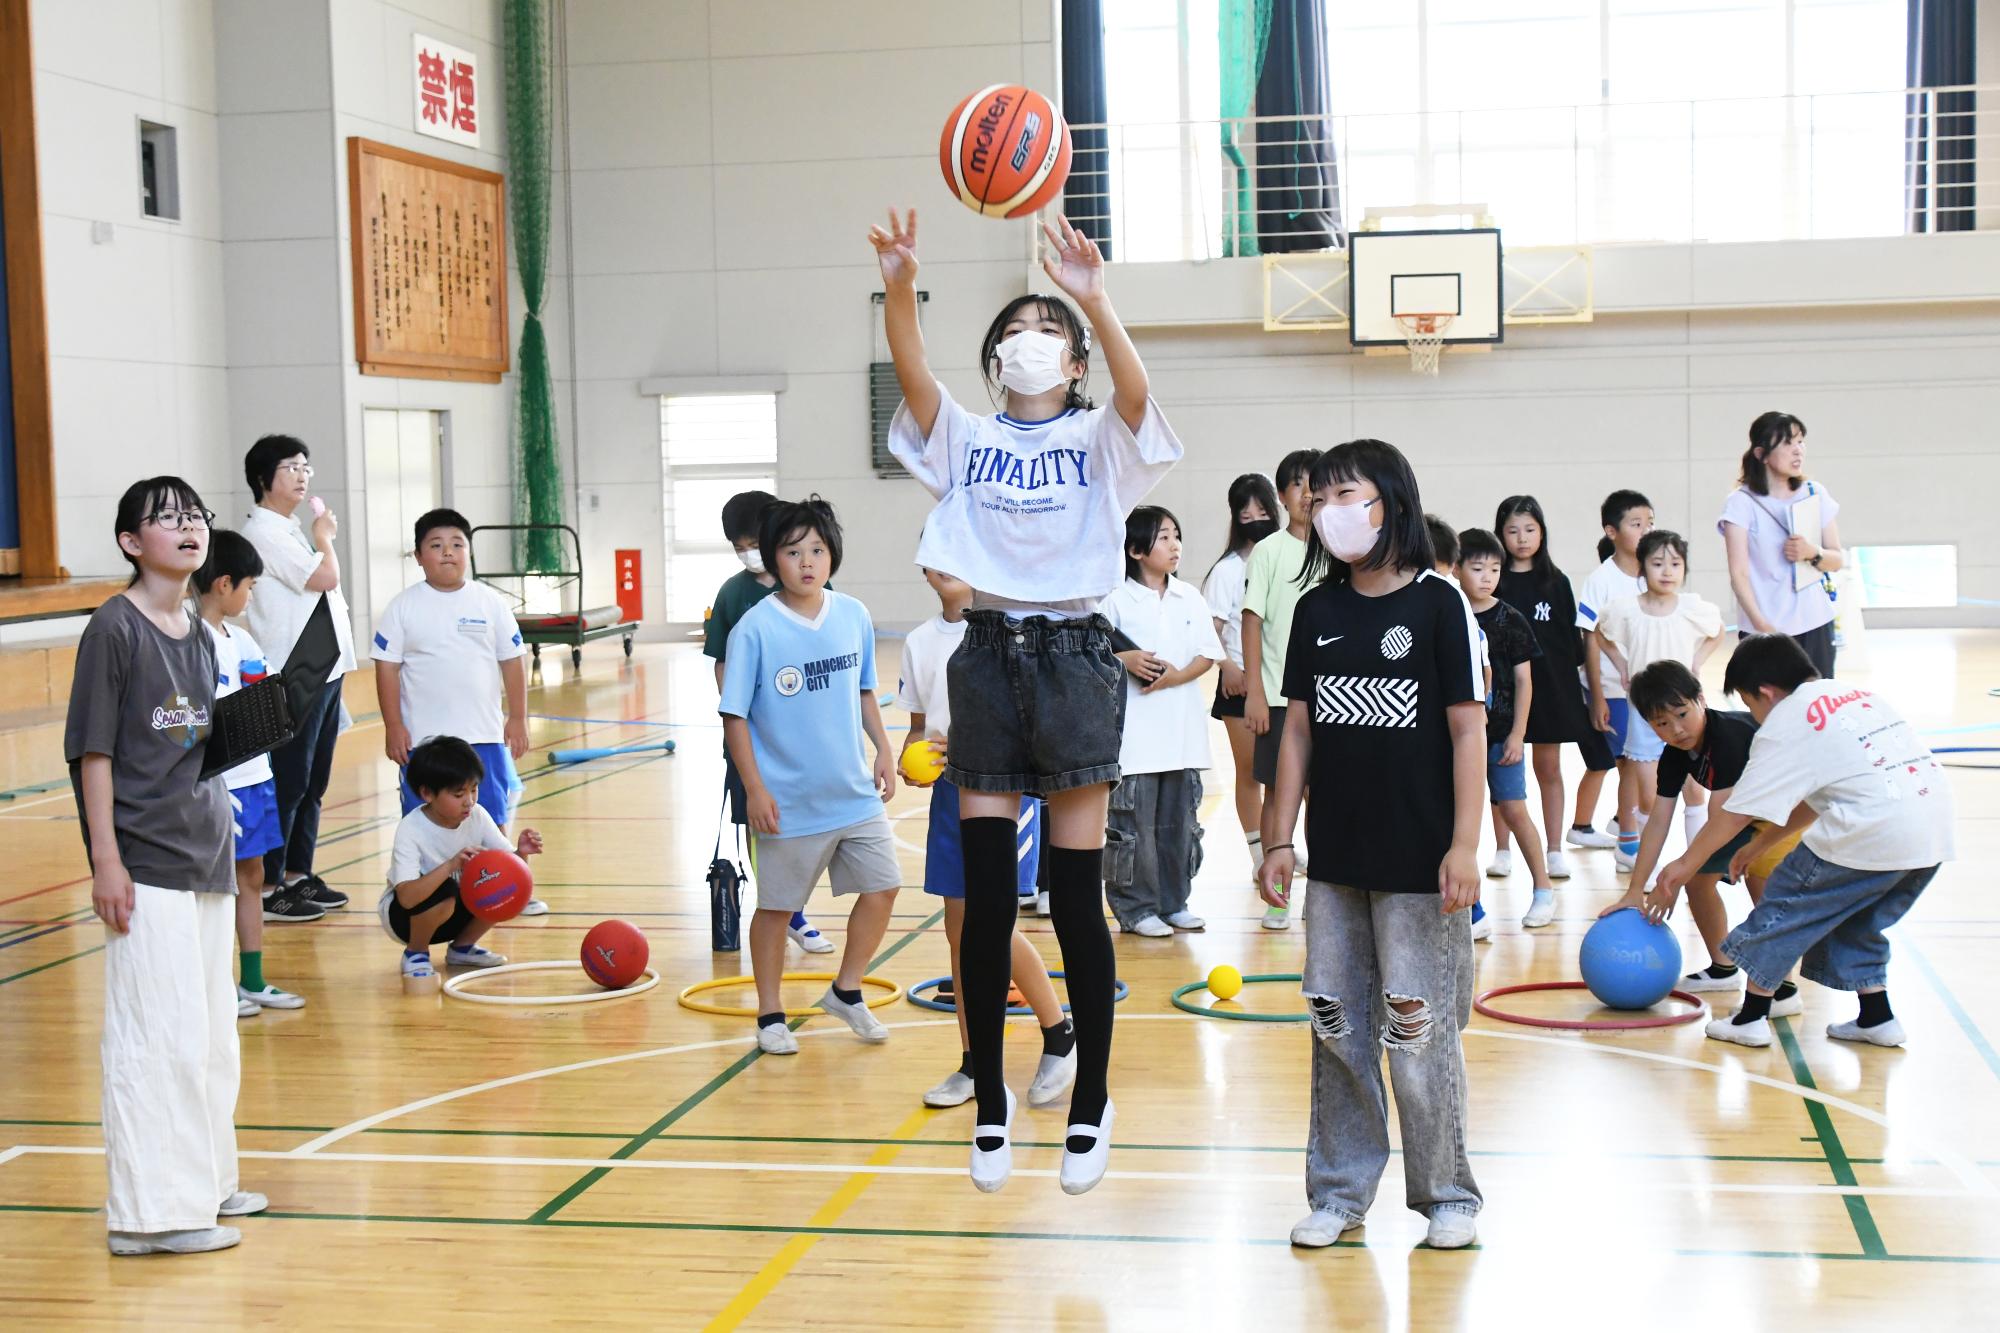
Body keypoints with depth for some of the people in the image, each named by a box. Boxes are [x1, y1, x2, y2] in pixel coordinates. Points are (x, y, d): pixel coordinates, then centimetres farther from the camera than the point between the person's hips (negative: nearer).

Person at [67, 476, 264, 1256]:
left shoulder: (200, 635, 12)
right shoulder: (114, 629, -10)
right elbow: (92, 751, -13)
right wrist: (106, 861, -16)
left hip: (208, 858, 8)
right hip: (147, 863, -8)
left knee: (212, 1030, 15)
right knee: (159, 1035, -9)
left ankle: (203, 1184, 27)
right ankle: (149, 1211, -3)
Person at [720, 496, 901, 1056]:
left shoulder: (854, 616, 1)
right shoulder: (755, 629, -14)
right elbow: (734, 716, -10)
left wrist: (883, 749, 8)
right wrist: (754, 788, -13)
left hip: (855, 793, 5)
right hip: (789, 801, -5)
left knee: (882, 887, 7)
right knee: (776, 906, 7)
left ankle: (845, 991, 28)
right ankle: (770, 1015, 24)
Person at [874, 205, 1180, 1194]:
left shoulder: (1099, 441, 4)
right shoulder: (966, 440, 10)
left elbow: (1137, 389, -18)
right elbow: (912, 374, -9)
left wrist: (1093, 299, -34)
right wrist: (898, 286, -26)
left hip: (1074, 656, -2)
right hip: (988, 655, 2)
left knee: (1075, 897, 1)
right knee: (985, 898, 4)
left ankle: (1091, 1101, 16)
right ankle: (991, 1104, 18)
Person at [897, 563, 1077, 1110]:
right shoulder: (920, 641, 10)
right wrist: (912, 761, -4)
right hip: (949, 791, 6)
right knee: (959, 928, 7)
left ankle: (1060, 1037, 9)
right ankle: (973, 1063, 16)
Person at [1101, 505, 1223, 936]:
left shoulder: (1190, 598, 8)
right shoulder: (1118, 600, -3)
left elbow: (1208, 654, 6)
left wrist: (1177, 676, -11)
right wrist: (1125, 660, -19)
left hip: (1182, 733, 4)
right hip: (1134, 734, -4)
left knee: (1179, 820, 10)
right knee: (1134, 823, -2)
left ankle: (1173, 903, 20)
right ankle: (1136, 907, 7)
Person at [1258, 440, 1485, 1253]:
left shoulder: (1438, 604, -6)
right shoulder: (1317, 612, 7)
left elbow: (1468, 730, -8)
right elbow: (1299, 729, 10)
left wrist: (1464, 844, -12)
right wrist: (1282, 837, 7)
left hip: (1418, 861, -4)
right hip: (1335, 859, 5)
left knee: (1418, 1028, 1)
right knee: (1336, 1026, 10)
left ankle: (1446, 1193, 17)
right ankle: (1340, 1190, 21)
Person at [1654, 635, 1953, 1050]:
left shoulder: (1783, 726, 0)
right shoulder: (1857, 694, 24)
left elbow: (1736, 814, 1)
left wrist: (1685, 864, 13)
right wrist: (1760, 844, 35)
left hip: (1872, 835, -8)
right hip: (1935, 832, 8)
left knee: (1786, 906, 10)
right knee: (1856, 923, 26)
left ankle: (1751, 1019, 15)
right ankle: (1877, 1019, 27)